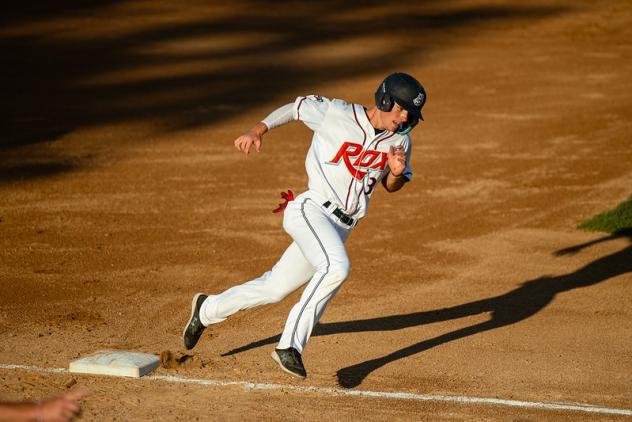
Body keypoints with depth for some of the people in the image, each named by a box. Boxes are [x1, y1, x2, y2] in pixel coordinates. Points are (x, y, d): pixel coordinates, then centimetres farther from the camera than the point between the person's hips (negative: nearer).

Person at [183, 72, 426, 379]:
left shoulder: (400, 141, 6)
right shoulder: (337, 114, -9)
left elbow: (391, 186, 15)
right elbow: (297, 107, 5)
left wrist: (397, 172, -8)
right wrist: (257, 130, -5)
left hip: (339, 229, 7)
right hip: (311, 211, -6)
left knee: (274, 289, 13)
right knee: (337, 267, -34)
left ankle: (207, 309, 36)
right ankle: (290, 346, -31)